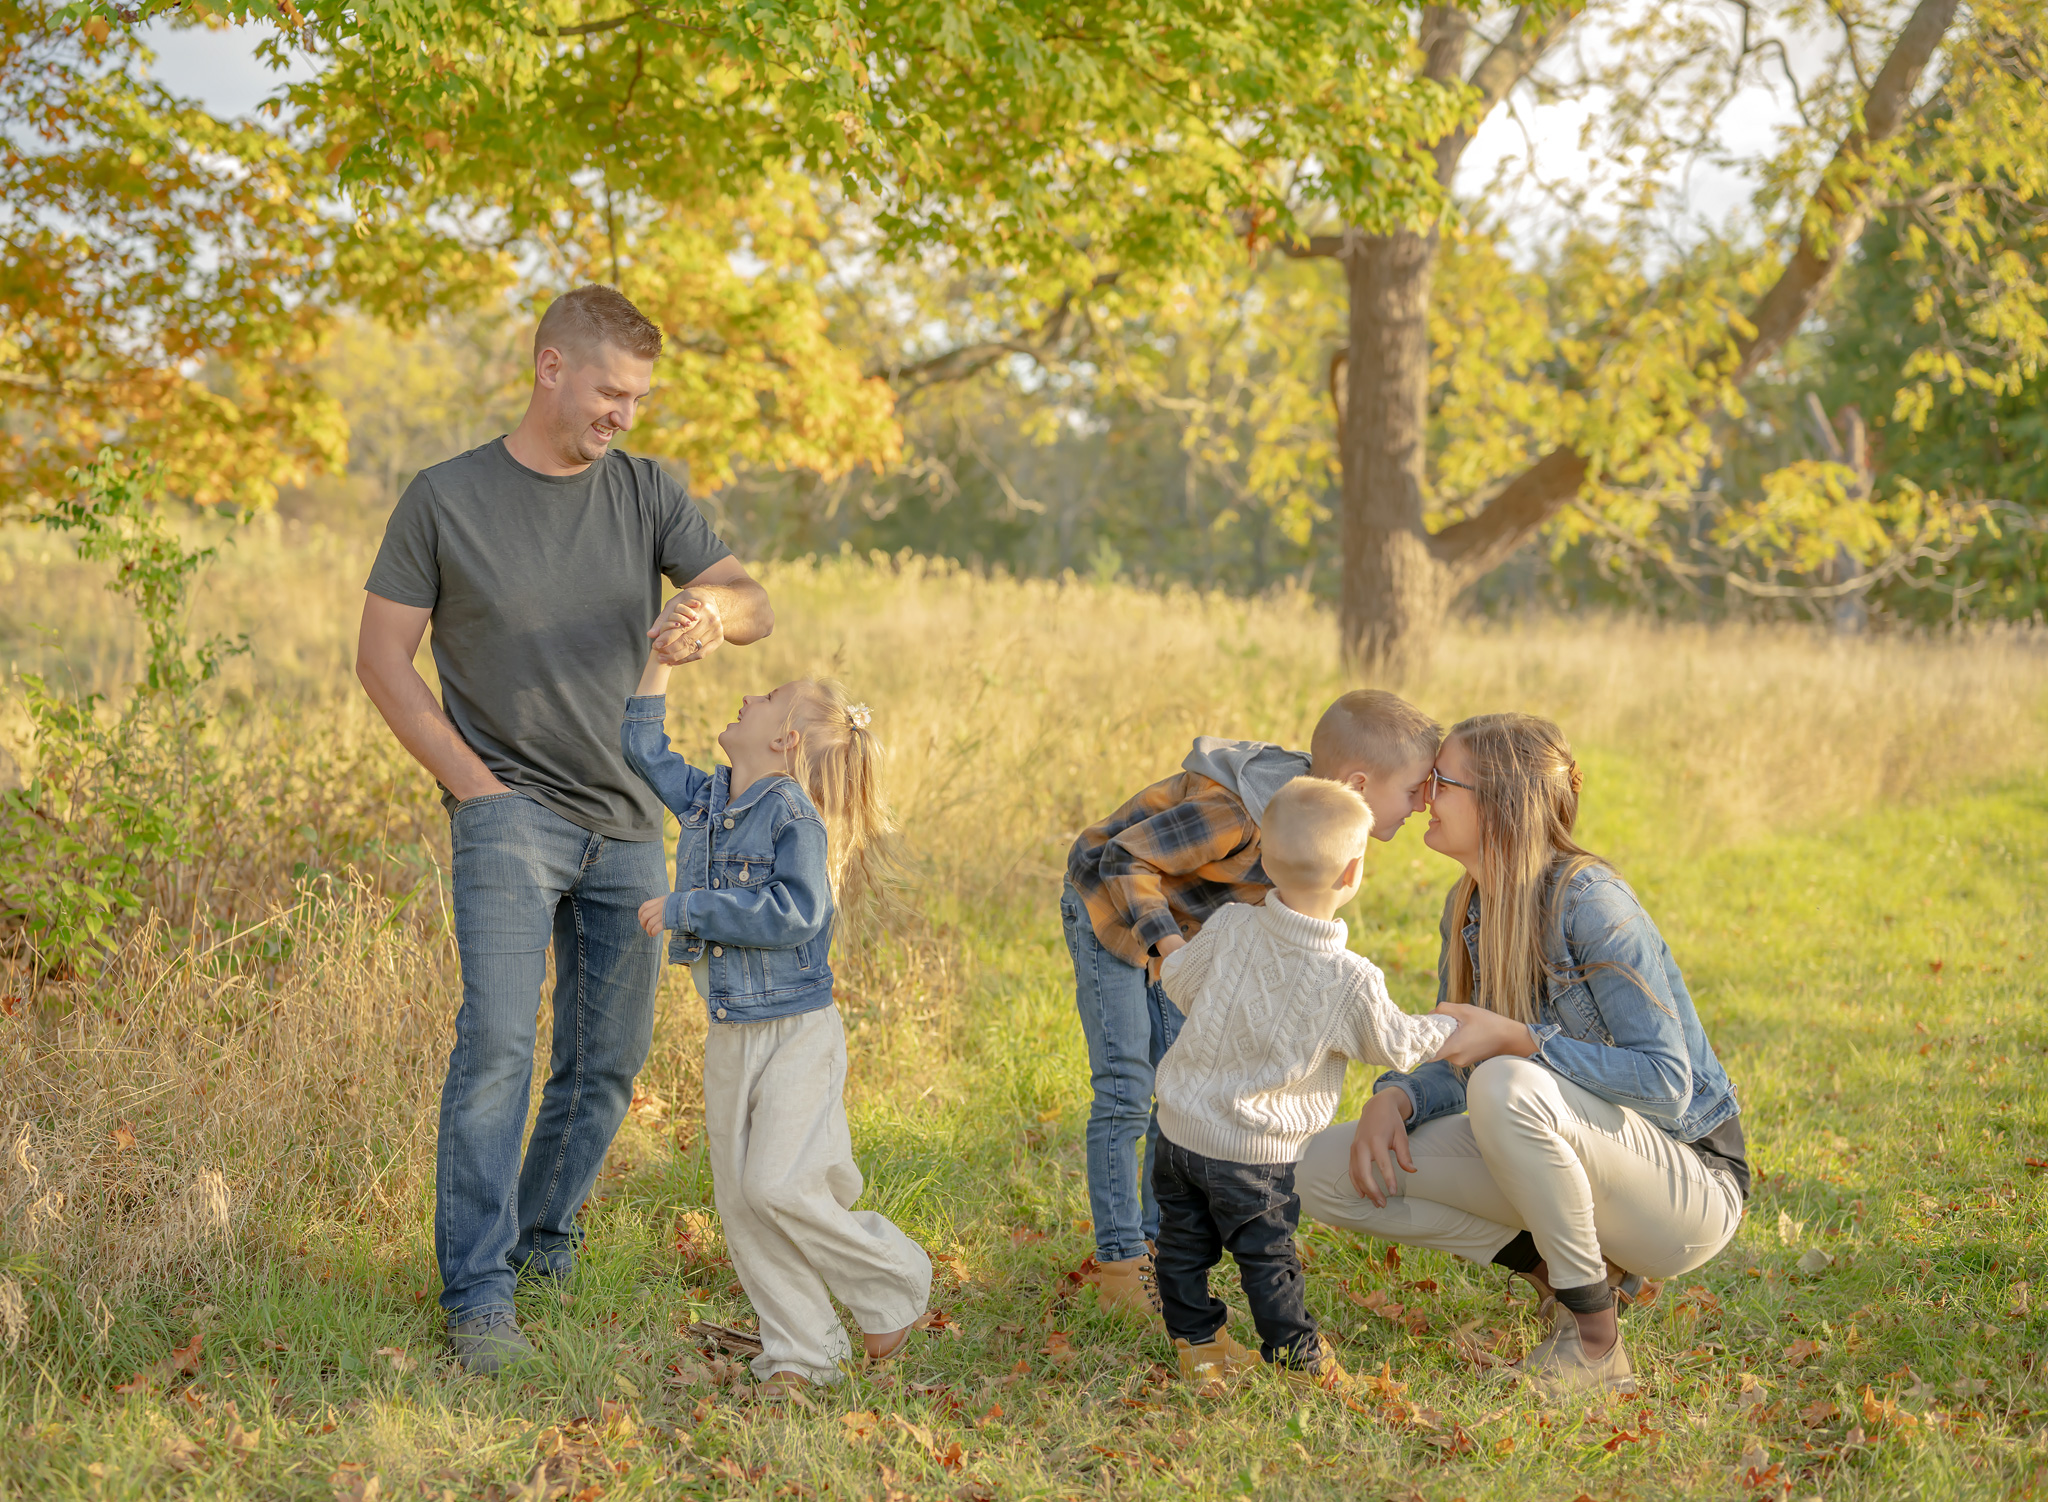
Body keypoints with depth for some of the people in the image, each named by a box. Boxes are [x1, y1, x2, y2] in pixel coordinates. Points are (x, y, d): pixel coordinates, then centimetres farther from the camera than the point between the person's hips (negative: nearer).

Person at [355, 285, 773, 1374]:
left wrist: (712, 608, -26)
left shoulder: (646, 493, 7)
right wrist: (473, 782, -9)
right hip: (510, 813, -5)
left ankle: (544, 1237, 28)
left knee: (610, 1058, 8)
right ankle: (478, 1295, -16)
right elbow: (381, 656, 0)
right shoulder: (445, 499, -3)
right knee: (498, 1040, -18)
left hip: (626, 823, 5)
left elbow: (755, 605, 0)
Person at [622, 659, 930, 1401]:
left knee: (779, 1185, -15)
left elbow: (795, 913, -28)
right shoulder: (704, 800, 7)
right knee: (740, 1200, 5)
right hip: (730, 1034, 8)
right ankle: (801, 1351, 15)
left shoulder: (796, 818, -16)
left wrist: (686, 907, -24)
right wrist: (661, 659, 12)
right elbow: (644, 748, 19)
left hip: (797, 1033, -8)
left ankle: (892, 1282, 8)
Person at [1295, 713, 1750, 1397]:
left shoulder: (1589, 900, -22)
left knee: (1505, 1086, -38)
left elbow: (1666, 1079, -26)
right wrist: (1393, 1099, -14)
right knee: (1326, 1171, -6)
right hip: (1570, 1168, 8)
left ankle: (1596, 1346, -21)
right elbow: (1450, 1064, 8)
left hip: (1691, 1181, -8)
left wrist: (1514, 1040, -29)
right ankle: (1554, 1268, 2)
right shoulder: (1469, 907, 3)